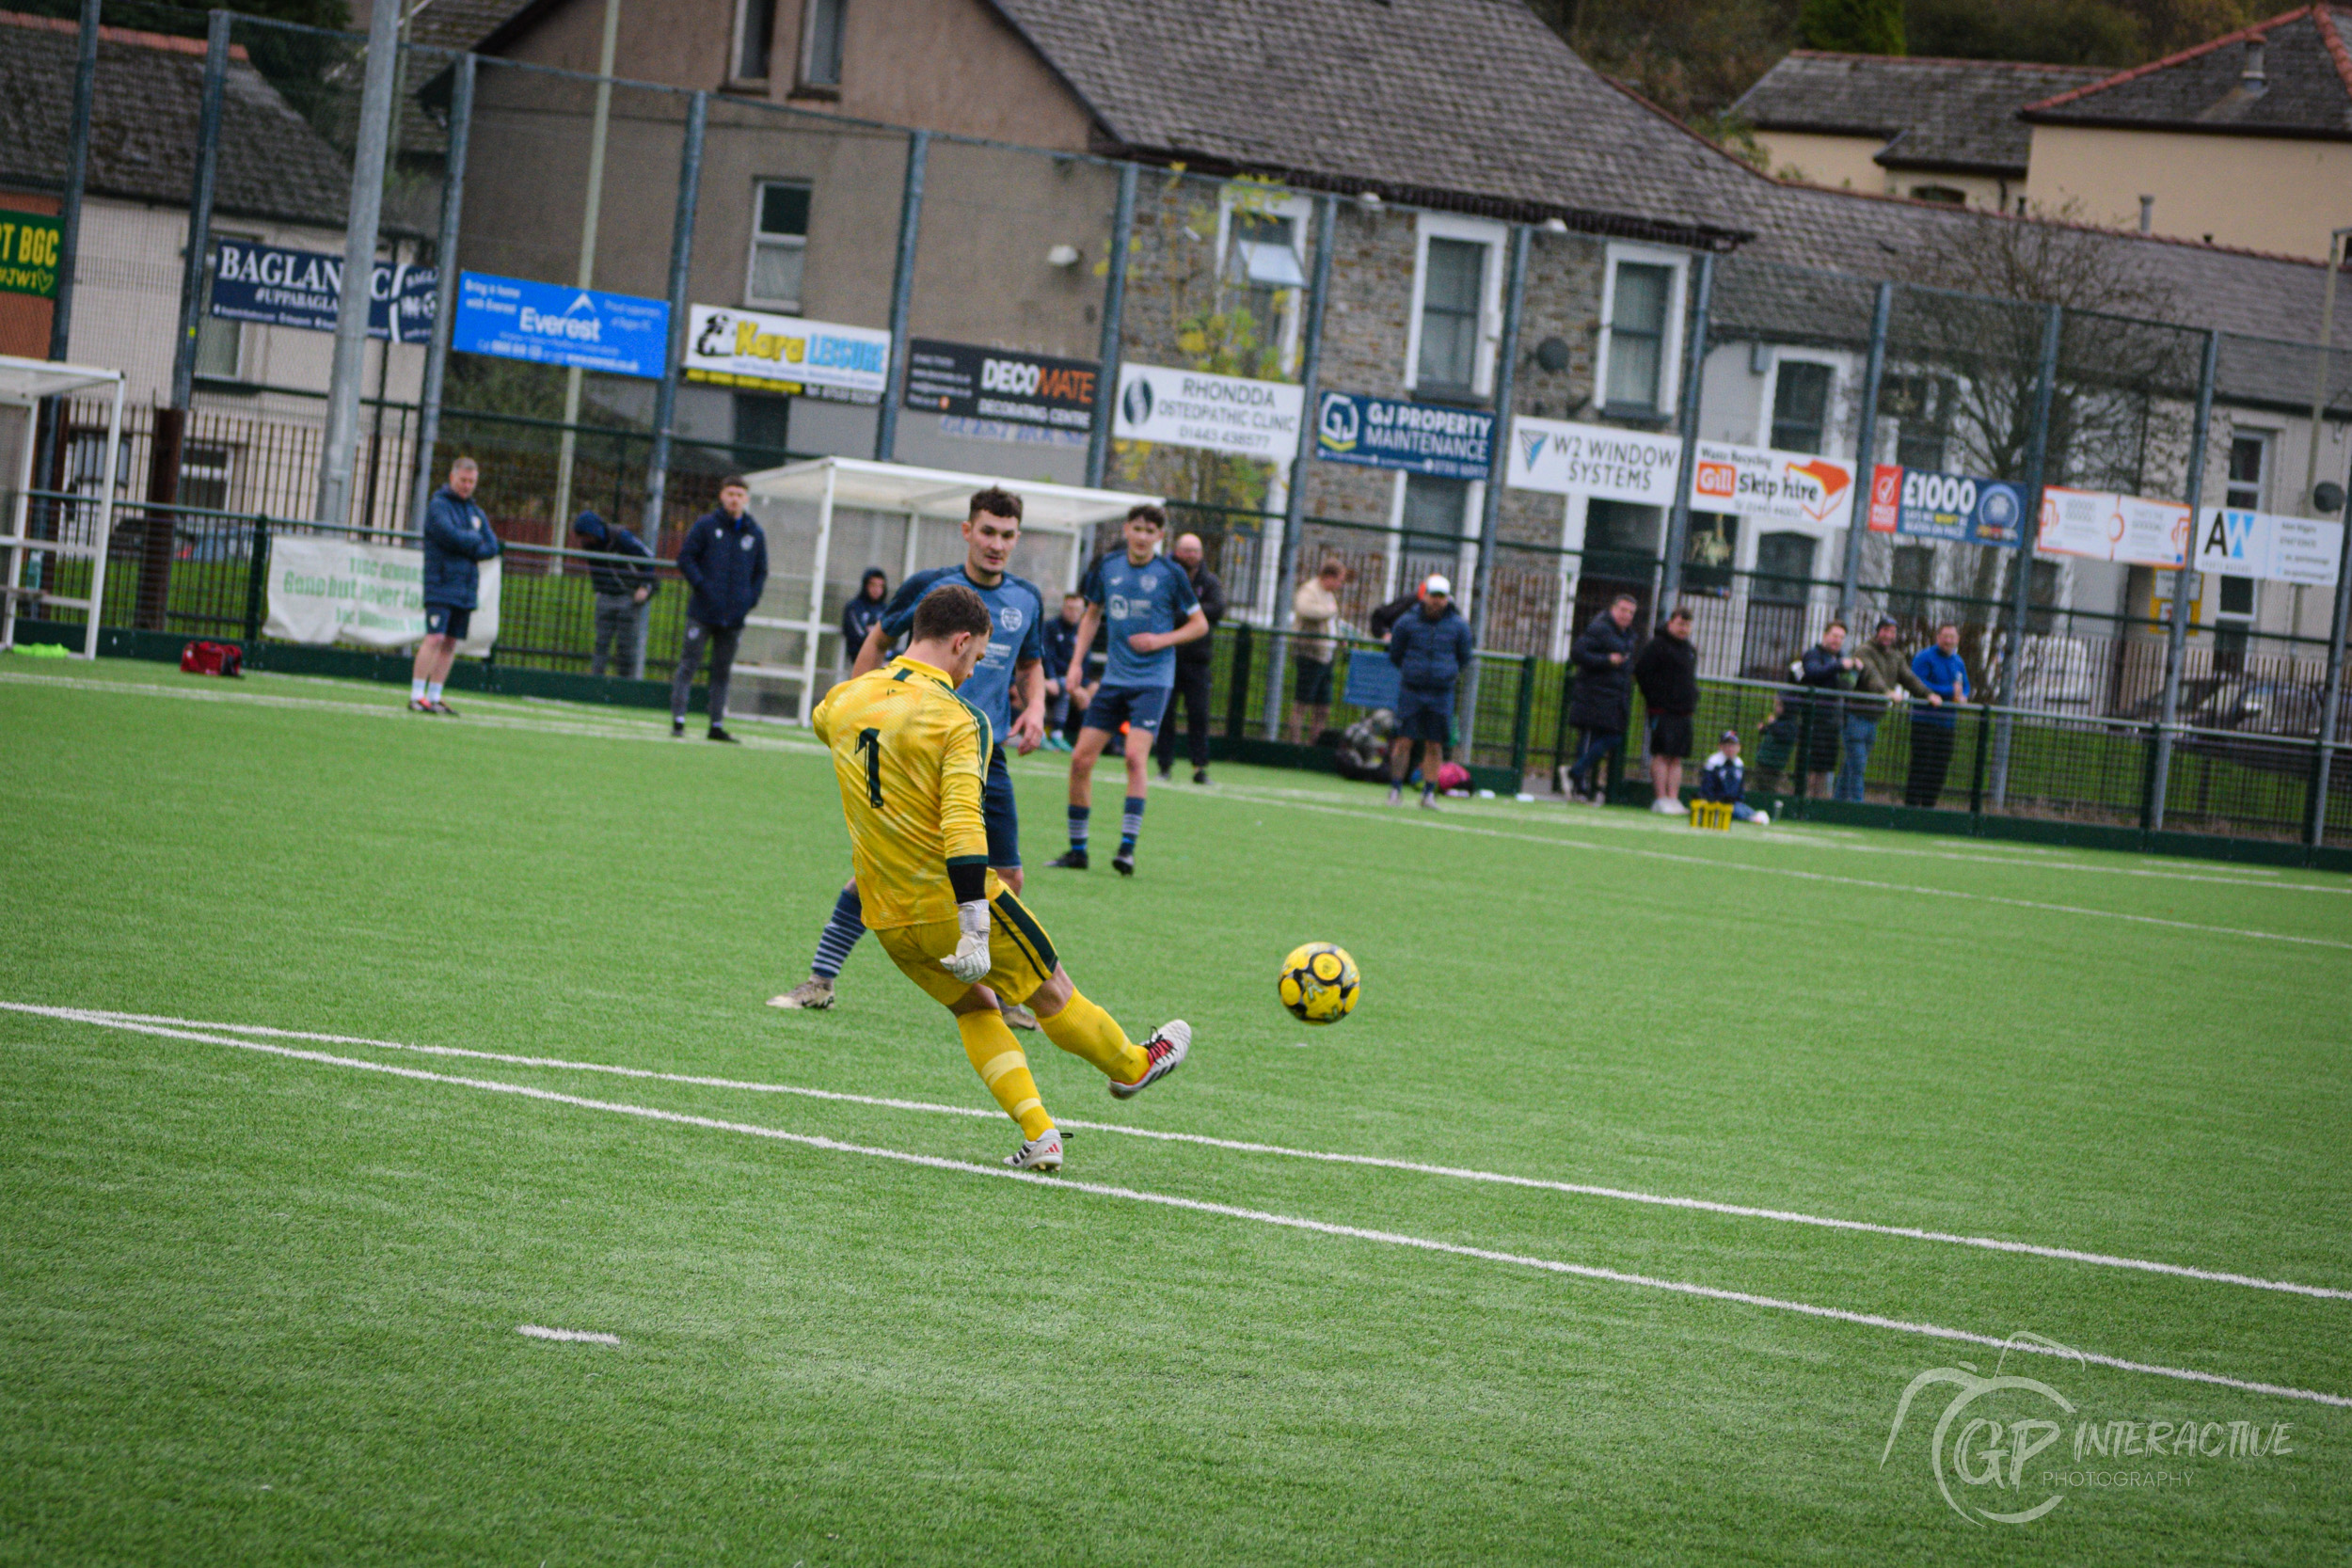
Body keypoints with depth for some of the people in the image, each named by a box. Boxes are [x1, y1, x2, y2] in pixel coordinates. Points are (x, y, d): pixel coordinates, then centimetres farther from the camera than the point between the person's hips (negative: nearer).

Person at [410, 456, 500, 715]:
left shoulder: (475, 512, 19)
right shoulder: (438, 505, -2)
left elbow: (492, 546, 10)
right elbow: (450, 535, -18)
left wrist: (469, 548, -7)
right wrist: (474, 539, -2)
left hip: (467, 587, 7)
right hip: (441, 584, -7)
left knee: (451, 643, 5)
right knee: (435, 638, -14)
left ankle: (434, 697, 8)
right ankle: (416, 696, -14)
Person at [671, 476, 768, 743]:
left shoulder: (755, 533, 10)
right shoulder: (706, 526, 1)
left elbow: (761, 571, 18)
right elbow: (685, 558, 0)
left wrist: (750, 599, 3)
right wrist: (702, 586, -11)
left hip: (734, 617, 3)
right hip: (703, 611, -3)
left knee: (723, 672, 7)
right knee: (688, 664, -6)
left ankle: (717, 724, 10)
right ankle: (678, 719, -6)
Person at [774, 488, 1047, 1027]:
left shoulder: (1026, 599, 8)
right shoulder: (929, 586, -2)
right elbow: (878, 642, 12)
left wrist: (1035, 706, 4)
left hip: (985, 754, 3)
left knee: (1006, 881, 0)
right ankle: (820, 980, 2)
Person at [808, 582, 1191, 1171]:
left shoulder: (846, 699, 1)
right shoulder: (958, 720, -18)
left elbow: (822, 722, 28)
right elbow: (963, 827, -26)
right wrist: (975, 931, -27)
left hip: (888, 919, 6)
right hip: (954, 902, -6)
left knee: (974, 1008, 21)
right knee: (1051, 992, 17)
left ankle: (1039, 1135, 13)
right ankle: (1133, 1066, 39)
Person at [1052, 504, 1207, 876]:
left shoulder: (1170, 575, -5)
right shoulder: (1106, 567, 5)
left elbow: (1200, 624, 3)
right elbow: (1092, 614, 19)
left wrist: (1162, 639, -12)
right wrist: (1076, 661, 11)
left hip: (1152, 680, -4)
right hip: (1114, 677, 4)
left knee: (1135, 755, -21)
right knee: (1081, 759, -1)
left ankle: (1128, 849, -19)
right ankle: (1077, 849, 12)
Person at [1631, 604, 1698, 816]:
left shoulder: (1690, 650, 19)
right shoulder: (1656, 646, -6)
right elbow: (1641, 672, -10)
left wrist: (1692, 701, 14)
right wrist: (1654, 699, -10)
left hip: (1683, 711, 7)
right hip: (1663, 711, -7)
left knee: (1676, 758, 4)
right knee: (1662, 755, -9)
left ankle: (1673, 799, 3)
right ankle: (1660, 799, -9)